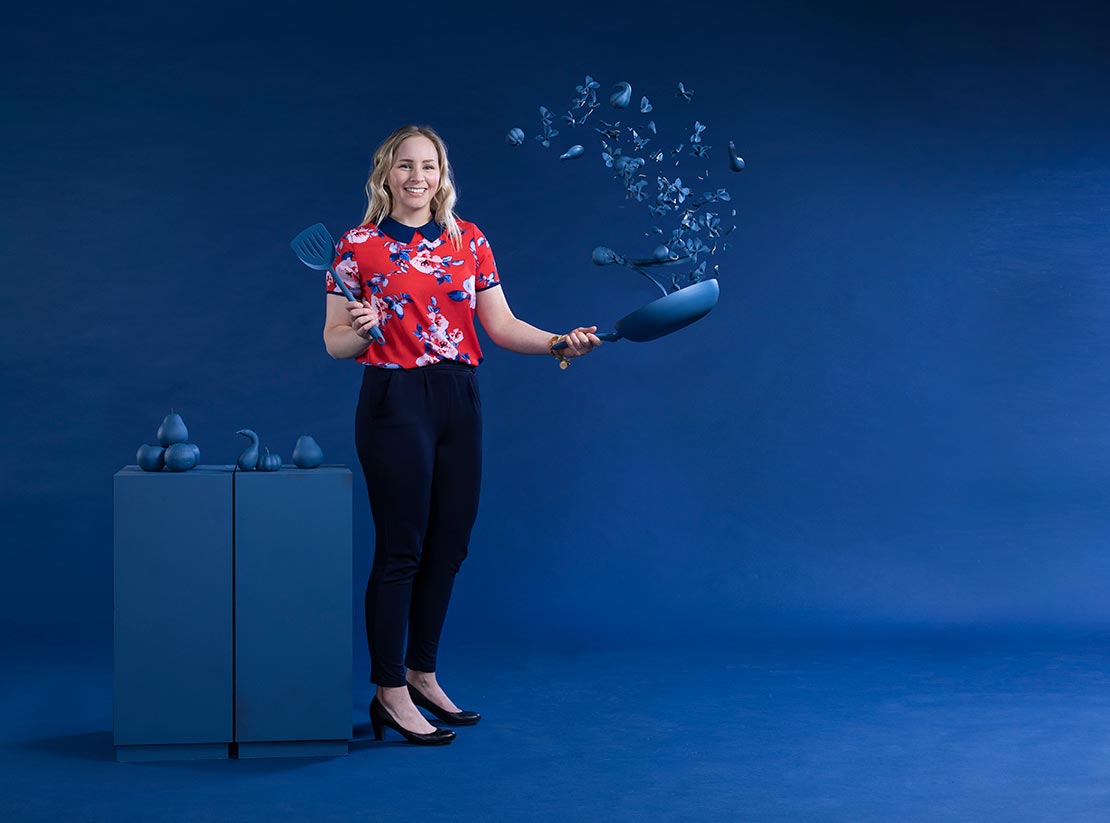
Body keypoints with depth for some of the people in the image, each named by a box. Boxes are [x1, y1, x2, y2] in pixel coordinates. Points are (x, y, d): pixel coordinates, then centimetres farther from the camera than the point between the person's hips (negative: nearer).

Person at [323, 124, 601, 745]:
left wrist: (557, 343, -12)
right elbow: (334, 343, 0)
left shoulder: (470, 240, 9)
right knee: (401, 548, -4)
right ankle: (390, 693, 4)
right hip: (395, 401, -5)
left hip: (460, 400, 5)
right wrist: (358, 332, -22)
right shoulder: (359, 246, -1)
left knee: (449, 545, 9)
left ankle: (423, 675, 23)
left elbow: (501, 324, 4)